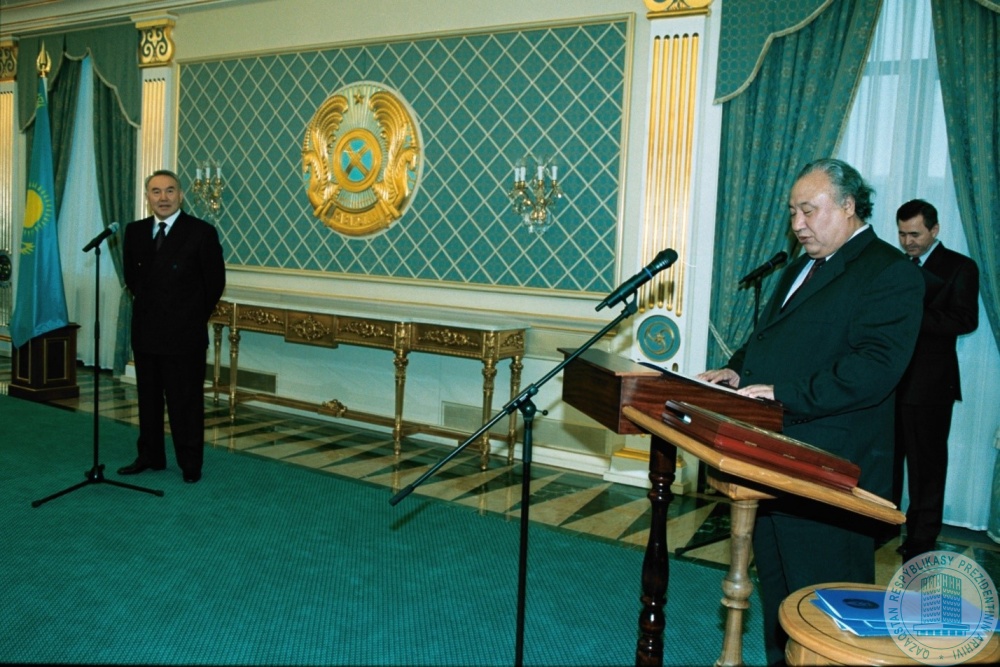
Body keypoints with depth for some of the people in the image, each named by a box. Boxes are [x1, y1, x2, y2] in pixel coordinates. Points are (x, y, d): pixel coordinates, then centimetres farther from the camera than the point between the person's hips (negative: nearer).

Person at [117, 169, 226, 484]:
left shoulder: (202, 233, -9)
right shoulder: (135, 231, 6)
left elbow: (215, 281, -2)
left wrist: (195, 317, 5)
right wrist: (147, 307, 15)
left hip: (184, 334, -5)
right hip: (145, 331, 5)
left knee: (186, 402, 2)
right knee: (148, 398, 14)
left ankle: (190, 464, 13)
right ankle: (150, 456, 27)